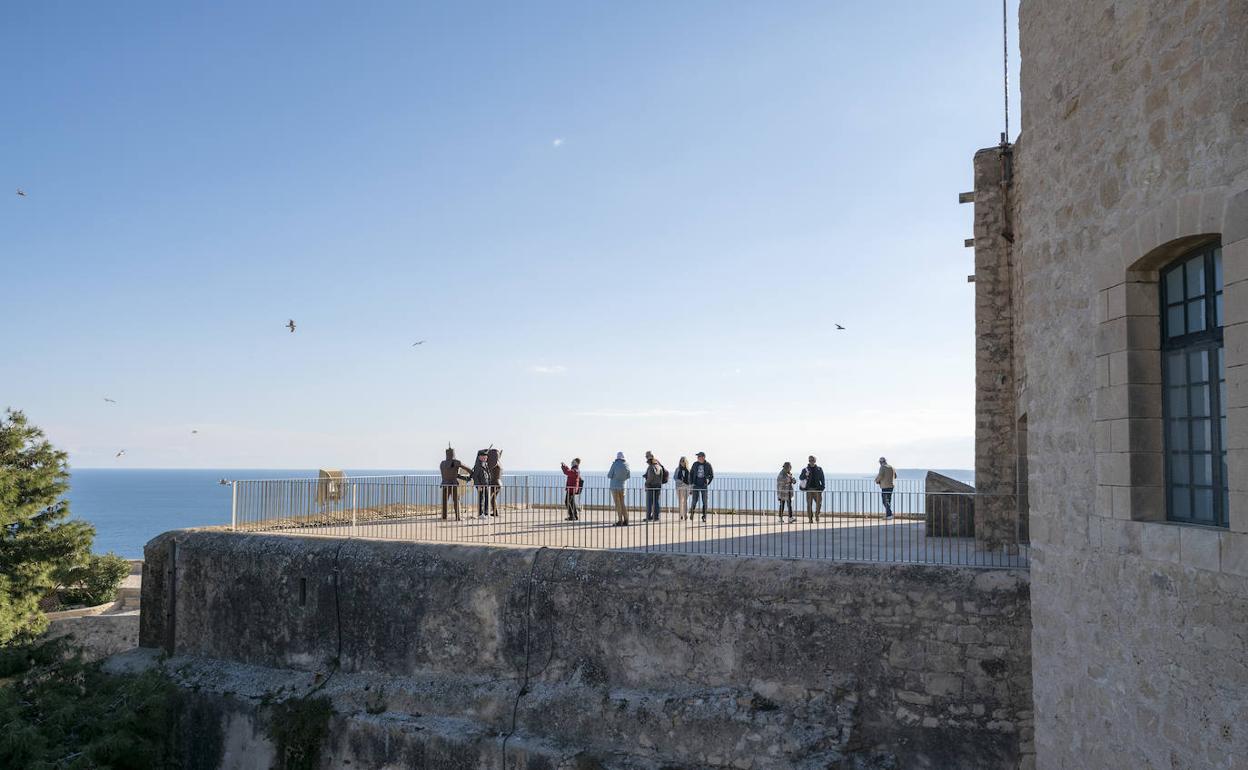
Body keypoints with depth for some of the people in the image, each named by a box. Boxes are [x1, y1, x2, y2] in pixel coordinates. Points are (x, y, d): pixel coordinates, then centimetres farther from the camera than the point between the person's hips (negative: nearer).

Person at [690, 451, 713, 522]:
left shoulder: (708, 465, -3)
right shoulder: (695, 464, 2)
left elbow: (711, 475, 4)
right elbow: (691, 473, 12)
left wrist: (707, 483, -2)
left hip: (704, 486, -1)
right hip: (696, 485, 1)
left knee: (704, 502, 1)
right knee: (694, 501, 1)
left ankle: (704, 516, 9)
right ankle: (692, 512, 24)